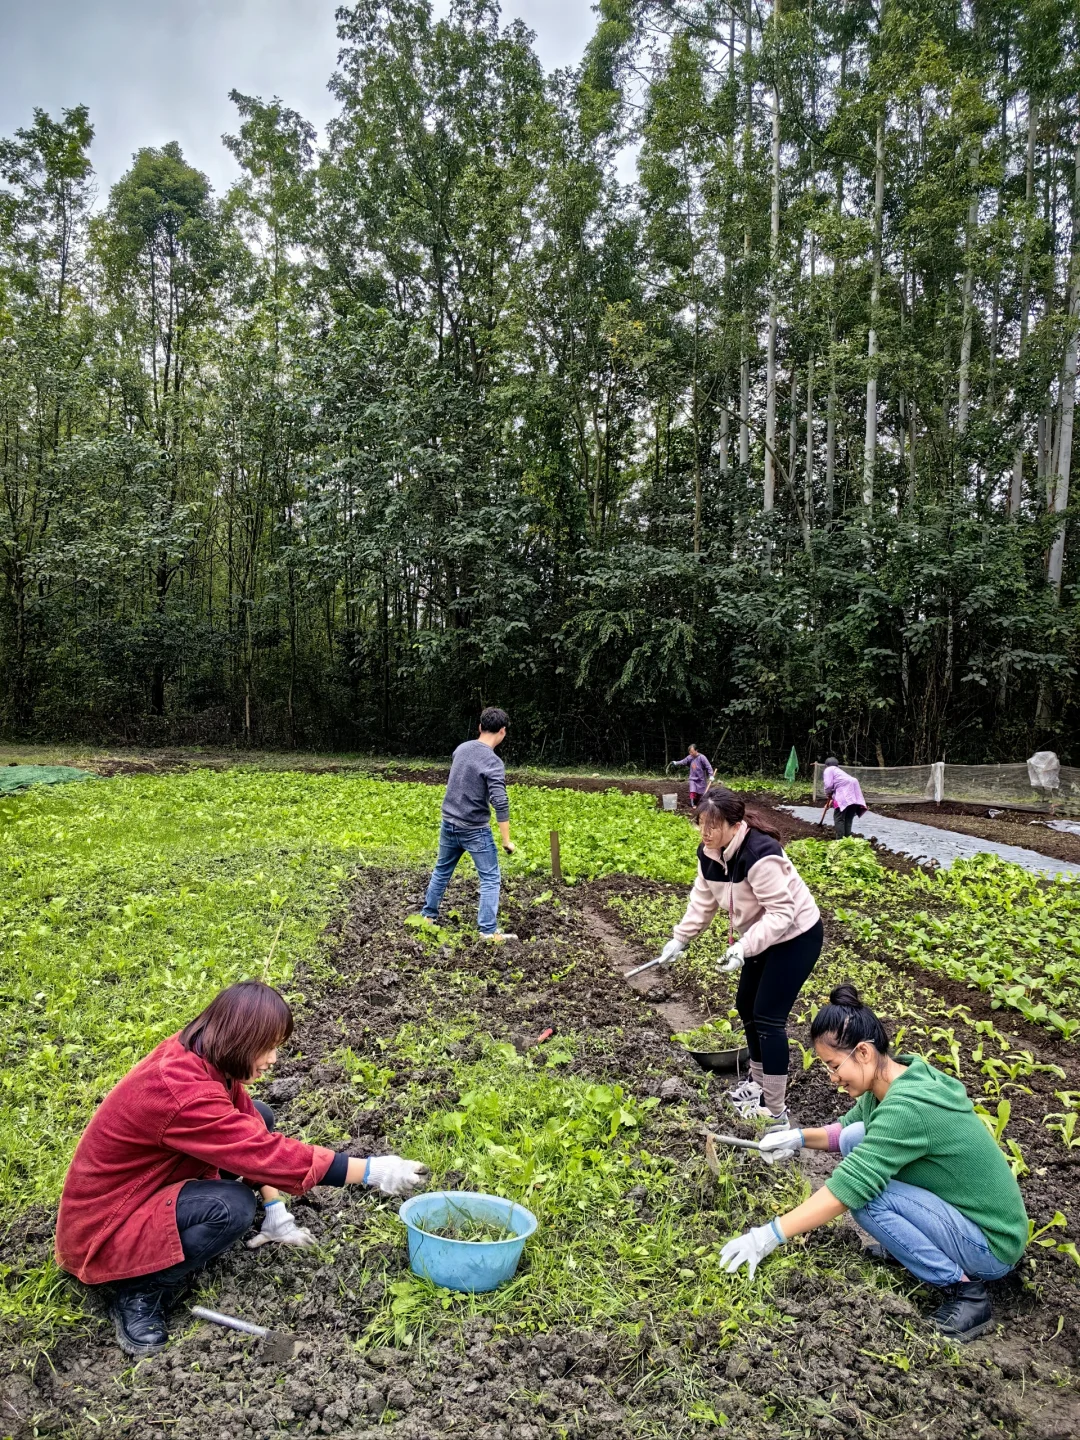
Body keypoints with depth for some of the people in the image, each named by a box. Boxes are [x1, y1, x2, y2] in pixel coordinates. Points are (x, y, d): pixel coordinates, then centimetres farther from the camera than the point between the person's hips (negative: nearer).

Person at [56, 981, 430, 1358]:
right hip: (105, 1228, -9)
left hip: (148, 1183, 9)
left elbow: (257, 1142, 1)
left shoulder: (197, 1055, -9)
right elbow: (268, 1153, -33)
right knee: (233, 1206, -31)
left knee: (259, 1116, 2)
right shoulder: (184, 1093, -35)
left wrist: (276, 1212, -3)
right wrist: (372, 1172, -29)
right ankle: (141, 1293, -7)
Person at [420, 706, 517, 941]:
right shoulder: (493, 762, -20)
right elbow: (500, 804, -25)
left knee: (441, 870, 22)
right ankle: (488, 931, 4)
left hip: (448, 824, 7)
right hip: (475, 830, -7)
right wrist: (507, 840, -19)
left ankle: (428, 915, 34)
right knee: (490, 878, 4)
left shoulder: (461, 749, 2)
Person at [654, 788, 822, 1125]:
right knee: (747, 1005, 18)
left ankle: (775, 1110, 1)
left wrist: (744, 947, -38)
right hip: (763, 937, 9)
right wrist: (679, 938, 0)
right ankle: (759, 1081, 39)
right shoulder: (709, 853, -6)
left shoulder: (760, 854, -33)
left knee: (769, 1016, -10)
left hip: (796, 936, -9)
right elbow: (703, 901, 5)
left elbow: (781, 913, -32)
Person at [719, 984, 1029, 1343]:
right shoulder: (895, 1079, -4)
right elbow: (845, 1128, 13)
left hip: (991, 1248, -9)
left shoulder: (907, 1107, -31)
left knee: (867, 1194, -25)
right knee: (856, 1139, -2)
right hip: (960, 1211, 9)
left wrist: (769, 1235, -30)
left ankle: (965, 1288, -10)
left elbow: (848, 1188, -34)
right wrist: (799, 1138, -6)